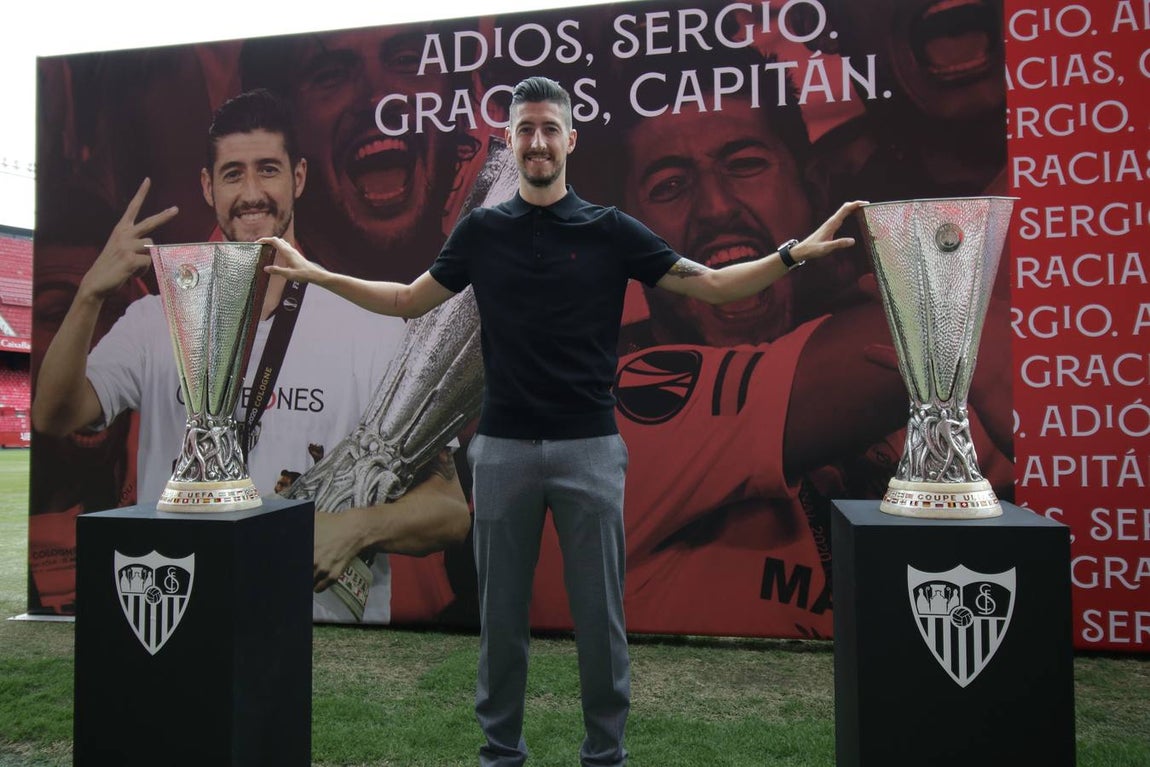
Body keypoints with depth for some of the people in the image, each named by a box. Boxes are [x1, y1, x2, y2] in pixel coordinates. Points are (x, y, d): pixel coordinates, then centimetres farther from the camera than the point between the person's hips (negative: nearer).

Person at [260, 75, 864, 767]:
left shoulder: (610, 230, 3)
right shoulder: (482, 230, 8)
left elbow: (714, 285, 1)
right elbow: (408, 301, 16)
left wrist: (794, 254, -12)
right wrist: (312, 272, 13)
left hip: (589, 446, -1)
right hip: (503, 446, 2)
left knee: (600, 611, 5)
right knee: (501, 610, 10)